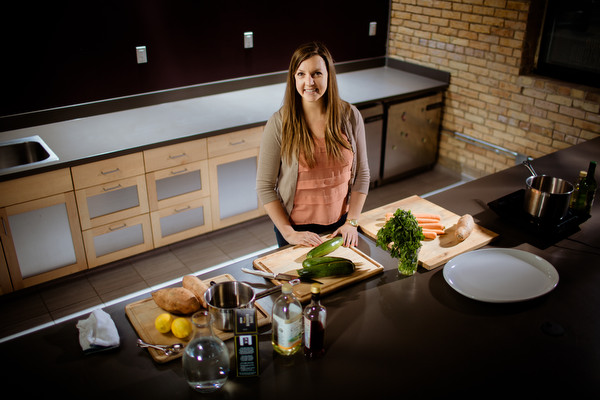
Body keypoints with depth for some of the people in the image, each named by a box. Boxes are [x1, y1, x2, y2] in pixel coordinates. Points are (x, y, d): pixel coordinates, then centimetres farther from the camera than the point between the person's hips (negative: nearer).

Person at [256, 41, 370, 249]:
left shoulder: (350, 116, -6)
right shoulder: (279, 123, -14)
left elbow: (362, 174, 0)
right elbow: (265, 186, -11)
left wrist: (352, 222, -6)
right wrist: (288, 233, -15)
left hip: (340, 224, 2)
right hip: (297, 227, -2)